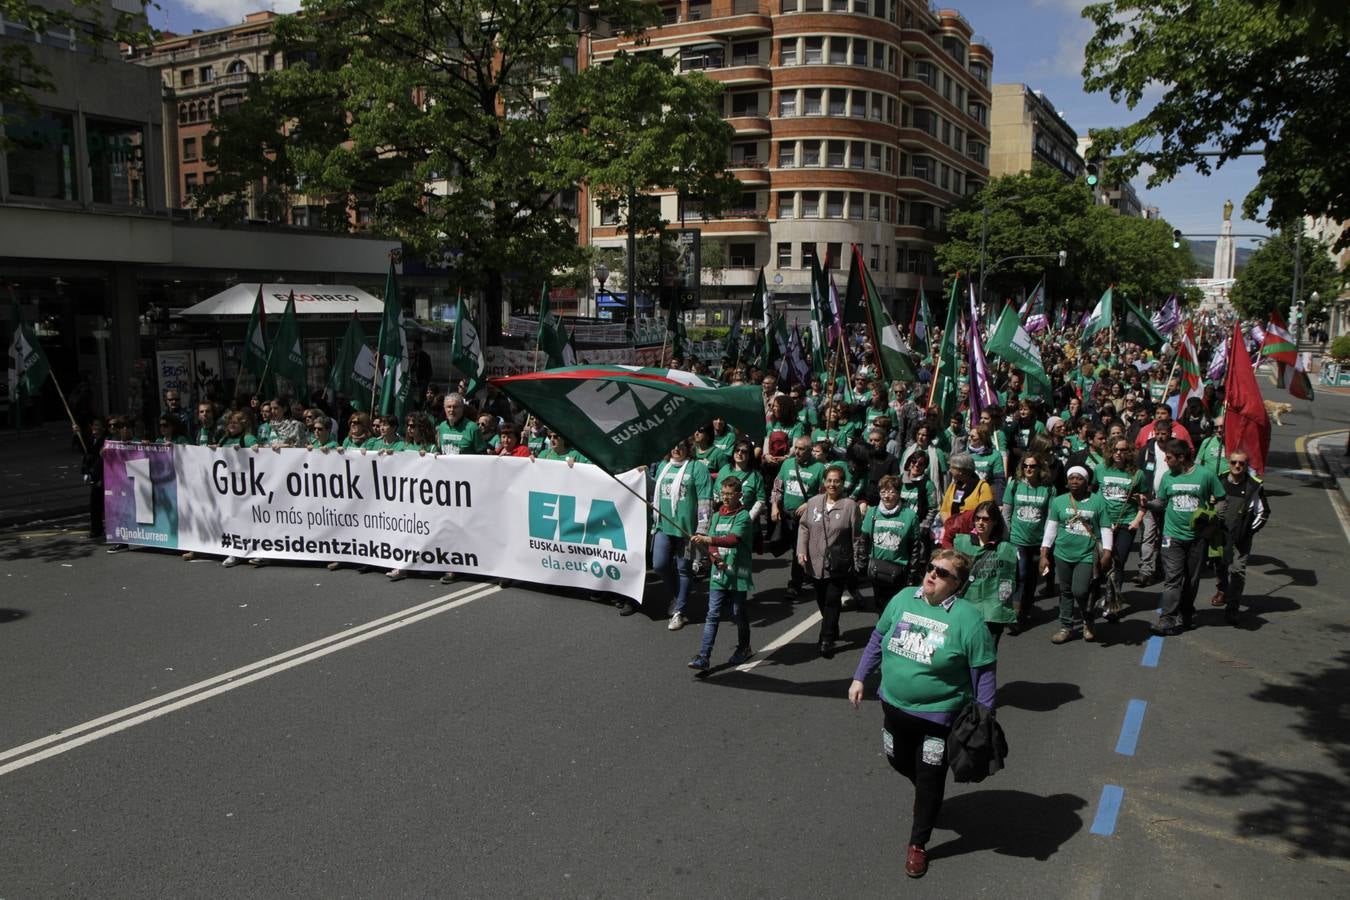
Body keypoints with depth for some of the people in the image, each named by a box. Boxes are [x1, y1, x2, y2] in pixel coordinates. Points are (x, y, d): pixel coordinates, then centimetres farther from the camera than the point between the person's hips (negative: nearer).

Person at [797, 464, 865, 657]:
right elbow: (804, 528, 8)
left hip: (838, 565, -4)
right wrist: (801, 550, -5)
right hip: (815, 562, 4)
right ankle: (832, 631, 35)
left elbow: (857, 537, -5)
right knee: (821, 601, 15)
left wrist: (858, 563, -3)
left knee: (832, 602, -2)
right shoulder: (813, 502, 2)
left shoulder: (850, 506, -9)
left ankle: (827, 640, 5)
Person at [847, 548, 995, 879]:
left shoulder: (967, 617, -19)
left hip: (939, 716, -5)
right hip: (894, 706, 5)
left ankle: (917, 845, 30)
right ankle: (927, 794, 55)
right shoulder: (903, 598, -4)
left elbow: (984, 672, -14)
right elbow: (878, 639, 8)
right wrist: (860, 677, 7)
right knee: (899, 762, 23)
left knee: (929, 781, 8)